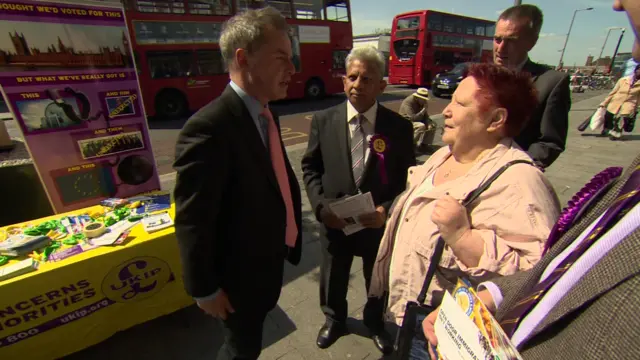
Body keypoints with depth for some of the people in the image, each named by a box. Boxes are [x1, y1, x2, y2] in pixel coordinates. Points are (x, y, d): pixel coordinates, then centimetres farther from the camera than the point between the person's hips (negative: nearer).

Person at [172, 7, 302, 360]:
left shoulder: (264, 115, 1)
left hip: (267, 261, 8)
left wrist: (289, 227, 11)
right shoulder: (209, 128, -29)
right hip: (239, 272, -7)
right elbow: (192, 222, -24)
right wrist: (205, 290, -14)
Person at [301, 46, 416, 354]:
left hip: (379, 222, 0)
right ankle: (334, 320, 58)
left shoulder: (399, 126, -11)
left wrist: (387, 209, -19)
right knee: (333, 280, 24)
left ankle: (375, 323, 59)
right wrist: (321, 204, -14)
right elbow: (310, 167, -2)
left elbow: (408, 177, -5)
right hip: (335, 221, 1)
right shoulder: (323, 120, -8)